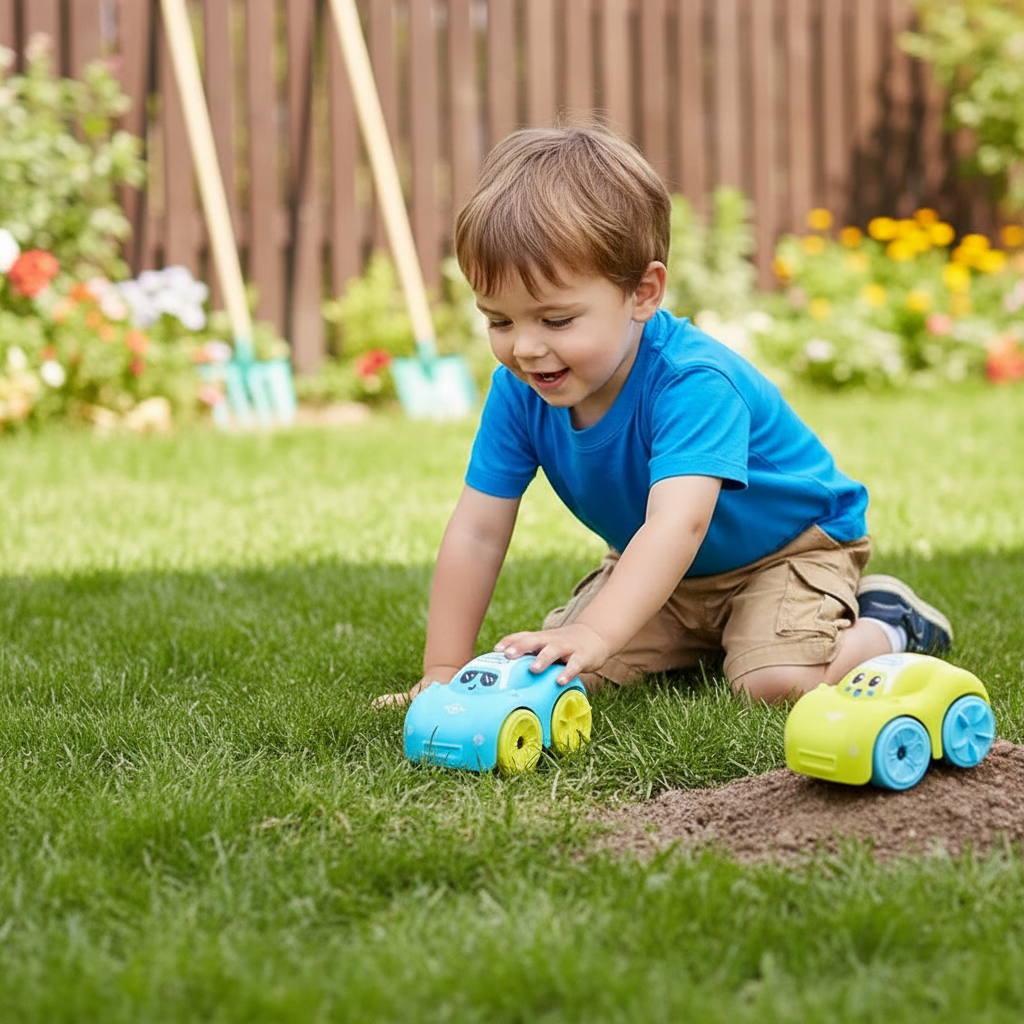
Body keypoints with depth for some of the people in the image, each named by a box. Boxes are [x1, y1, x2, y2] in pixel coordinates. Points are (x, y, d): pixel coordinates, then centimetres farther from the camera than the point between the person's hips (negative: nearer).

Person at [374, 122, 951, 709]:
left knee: (776, 683, -30)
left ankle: (885, 622, 2)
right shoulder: (520, 389, -17)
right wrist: (444, 673, -21)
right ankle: (703, 639, 17)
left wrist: (595, 633, -66)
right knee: (553, 671, -7)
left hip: (790, 542, -6)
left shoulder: (692, 383, -37)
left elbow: (678, 524, -51)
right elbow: (477, 533, -16)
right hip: (668, 572, 7)